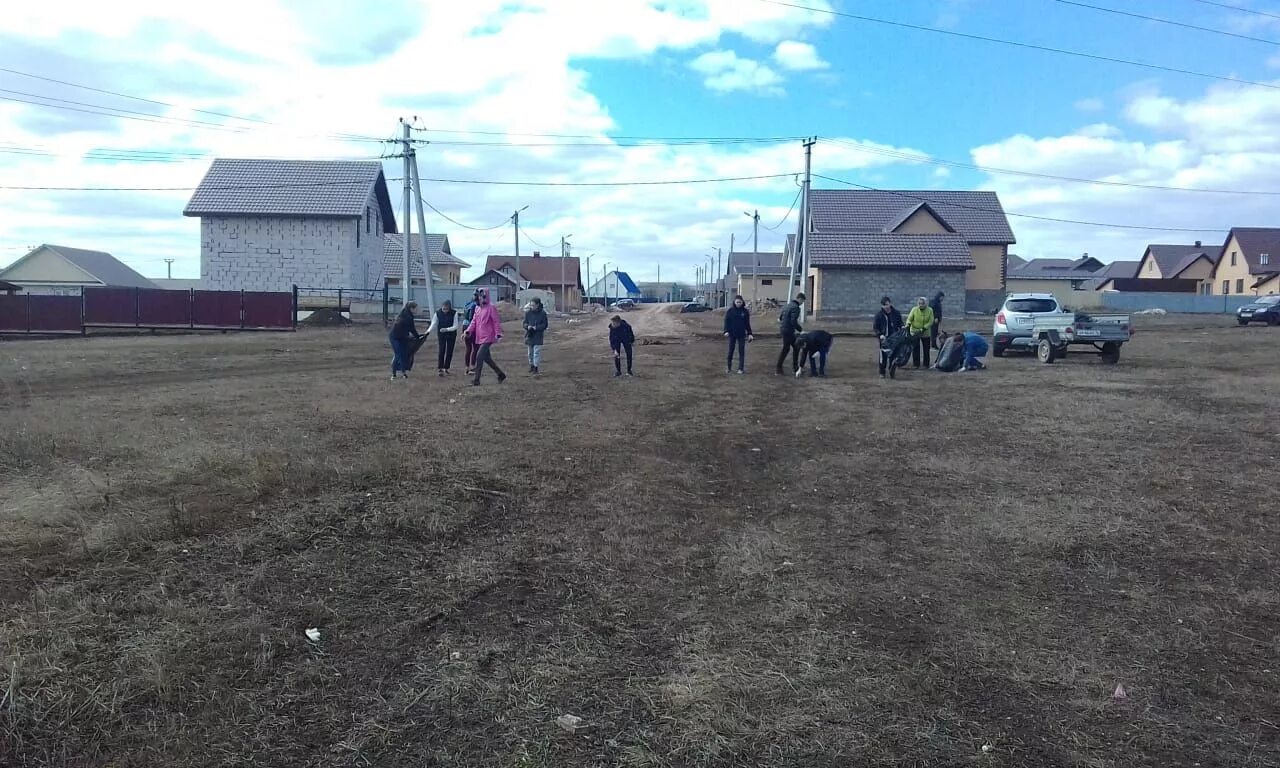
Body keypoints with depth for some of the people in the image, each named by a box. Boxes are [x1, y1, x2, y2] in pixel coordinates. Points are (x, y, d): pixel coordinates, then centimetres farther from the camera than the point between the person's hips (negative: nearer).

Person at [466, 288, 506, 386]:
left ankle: (476, 380, -8)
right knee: (487, 358, 14)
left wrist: (498, 334, -19)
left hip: (488, 338, -8)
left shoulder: (491, 307, -10)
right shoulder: (477, 308, 12)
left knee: (479, 357, -13)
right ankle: (501, 375, 29)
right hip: (479, 337, 8)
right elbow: (474, 321, 15)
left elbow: (496, 322, -12)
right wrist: (468, 331, 3)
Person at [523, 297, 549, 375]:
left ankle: (536, 368, -3)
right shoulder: (528, 313, 3)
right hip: (529, 335, 4)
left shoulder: (542, 313, -6)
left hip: (538, 336, -4)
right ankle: (531, 365, 26)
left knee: (537, 352, -7)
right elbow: (525, 323, 8)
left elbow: (545, 325, -5)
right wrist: (527, 326, -15)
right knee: (530, 352, 12)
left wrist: (536, 327, -19)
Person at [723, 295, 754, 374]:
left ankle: (741, 368, 6)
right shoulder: (730, 311, -1)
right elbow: (726, 322, -1)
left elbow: (747, 323, 7)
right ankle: (728, 367, 17)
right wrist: (726, 331, -14)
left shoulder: (745, 311, 2)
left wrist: (749, 333, 1)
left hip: (742, 334, 1)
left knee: (741, 351, 1)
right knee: (730, 351, 4)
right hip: (732, 334, -1)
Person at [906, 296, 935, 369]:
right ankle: (916, 364, 10)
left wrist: (923, 329, -22)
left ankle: (926, 364, 20)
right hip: (914, 332, -1)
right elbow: (909, 319, -8)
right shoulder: (914, 309, -10)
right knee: (915, 349, 0)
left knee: (926, 349, 8)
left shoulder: (930, 310, -8)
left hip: (925, 332, 1)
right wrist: (908, 326, -28)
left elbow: (930, 322, -10)